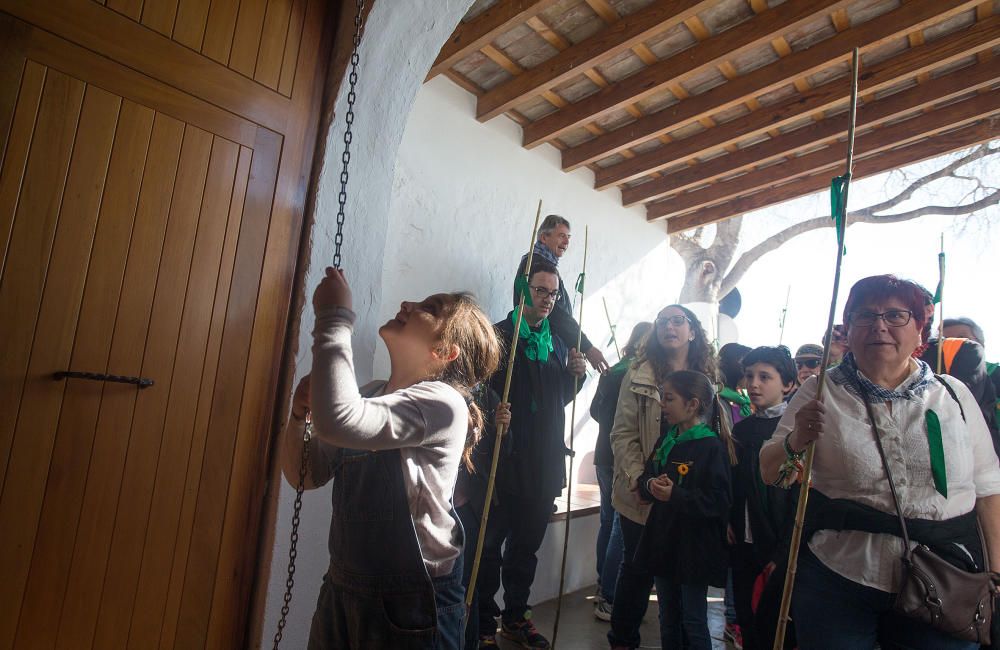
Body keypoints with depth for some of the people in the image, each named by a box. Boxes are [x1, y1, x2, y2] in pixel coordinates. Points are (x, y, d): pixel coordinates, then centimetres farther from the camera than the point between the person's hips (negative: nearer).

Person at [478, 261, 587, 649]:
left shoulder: (558, 344, 15)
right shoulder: (497, 335, -6)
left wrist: (575, 374, 4)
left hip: (544, 464, 6)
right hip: (504, 460, -6)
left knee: (526, 545, 17)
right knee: (490, 545, 4)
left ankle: (516, 616, 33)